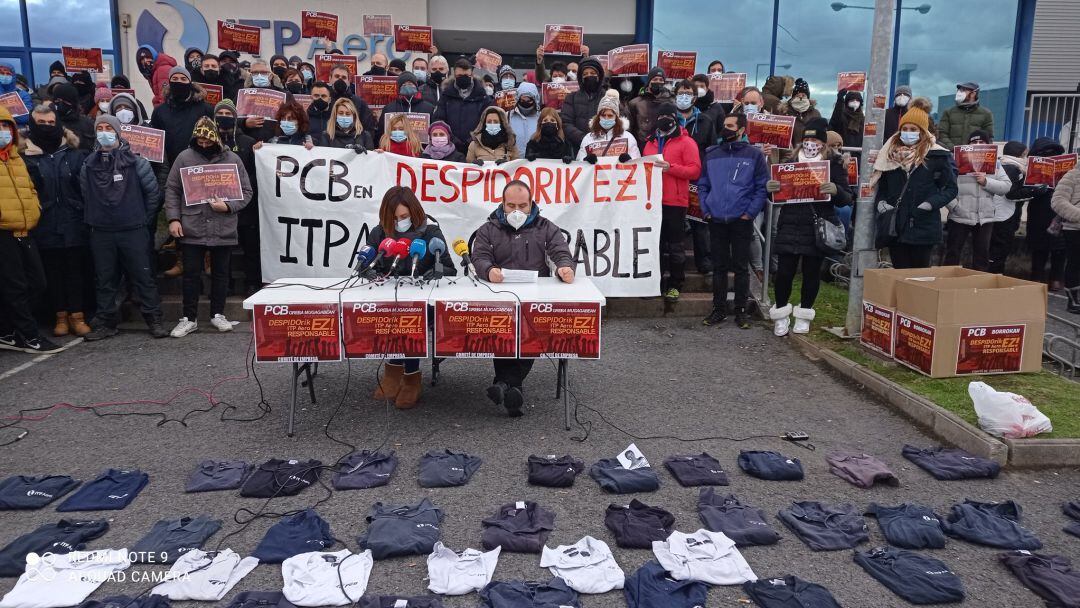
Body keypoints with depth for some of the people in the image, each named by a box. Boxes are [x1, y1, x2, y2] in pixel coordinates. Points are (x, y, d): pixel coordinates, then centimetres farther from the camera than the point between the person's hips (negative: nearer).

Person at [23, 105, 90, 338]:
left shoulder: (75, 154, 6)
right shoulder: (26, 157, 4)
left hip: (74, 225, 0)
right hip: (46, 228, 0)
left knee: (75, 272, 3)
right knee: (52, 273, 7)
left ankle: (77, 316, 10)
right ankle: (61, 317, 16)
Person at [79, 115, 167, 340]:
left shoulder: (135, 161, -3)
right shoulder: (89, 164, 6)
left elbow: (152, 191, 1)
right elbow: (85, 195, 15)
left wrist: (143, 218, 4)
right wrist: (93, 219, 11)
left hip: (133, 231, -3)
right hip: (101, 233, 3)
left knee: (143, 277, 0)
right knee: (105, 279, 8)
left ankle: (154, 320, 8)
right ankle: (105, 322, 16)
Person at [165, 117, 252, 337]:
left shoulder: (232, 159, 2)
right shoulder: (185, 157, 2)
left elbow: (246, 192, 4)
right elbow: (172, 190, 5)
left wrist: (228, 206, -12)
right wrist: (173, 218, -4)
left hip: (224, 230, 0)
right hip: (191, 228, 0)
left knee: (220, 273, 10)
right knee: (191, 274, 5)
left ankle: (218, 314, 24)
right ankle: (189, 318, 16)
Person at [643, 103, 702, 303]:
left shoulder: (686, 142, 1)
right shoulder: (650, 143, 18)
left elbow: (695, 170, -8)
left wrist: (671, 167, -18)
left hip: (675, 202, -5)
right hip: (653, 201, 5)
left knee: (675, 245, -1)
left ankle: (675, 285, 6)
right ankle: (655, 284, 16)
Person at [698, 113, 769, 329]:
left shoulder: (754, 154, 0)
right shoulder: (711, 154, 10)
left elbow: (762, 187, -2)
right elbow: (702, 185, 12)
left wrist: (750, 212, -10)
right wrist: (705, 210, 1)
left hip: (742, 221, -3)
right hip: (716, 220, 3)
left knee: (741, 267, 3)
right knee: (719, 266, 8)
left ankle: (741, 310, 11)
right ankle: (719, 309, 17)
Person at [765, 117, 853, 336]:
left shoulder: (834, 164, 2)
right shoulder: (790, 161, 8)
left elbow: (846, 198, 0)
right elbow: (777, 193, 15)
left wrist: (835, 190, -22)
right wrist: (770, 187, -9)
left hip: (817, 228, -1)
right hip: (790, 225, 1)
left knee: (812, 272, 8)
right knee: (784, 271, -2)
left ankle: (804, 315, 23)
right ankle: (781, 314, 15)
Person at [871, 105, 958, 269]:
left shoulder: (936, 155, -3)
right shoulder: (890, 152, 8)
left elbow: (951, 188, 0)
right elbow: (881, 183, 17)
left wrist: (931, 203, -15)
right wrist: (881, 201, -2)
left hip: (923, 226, -3)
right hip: (895, 225, 3)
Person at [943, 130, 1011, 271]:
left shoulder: (995, 164, 9)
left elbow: (1007, 187, 1)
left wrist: (986, 182, -13)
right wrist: (953, 205, -17)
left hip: (985, 218, 3)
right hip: (960, 217, -3)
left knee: (982, 255, 11)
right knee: (952, 254, 1)